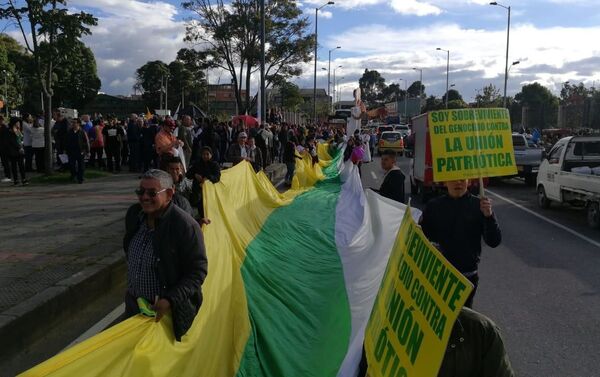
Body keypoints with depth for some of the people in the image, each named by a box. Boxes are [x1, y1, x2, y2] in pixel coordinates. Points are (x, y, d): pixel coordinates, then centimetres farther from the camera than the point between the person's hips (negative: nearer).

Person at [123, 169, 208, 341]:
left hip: (168, 310, -6)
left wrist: (170, 300, -29)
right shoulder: (134, 214, -5)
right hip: (133, 305, 6)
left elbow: (198, 271, -21)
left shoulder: (185, 226, -26)